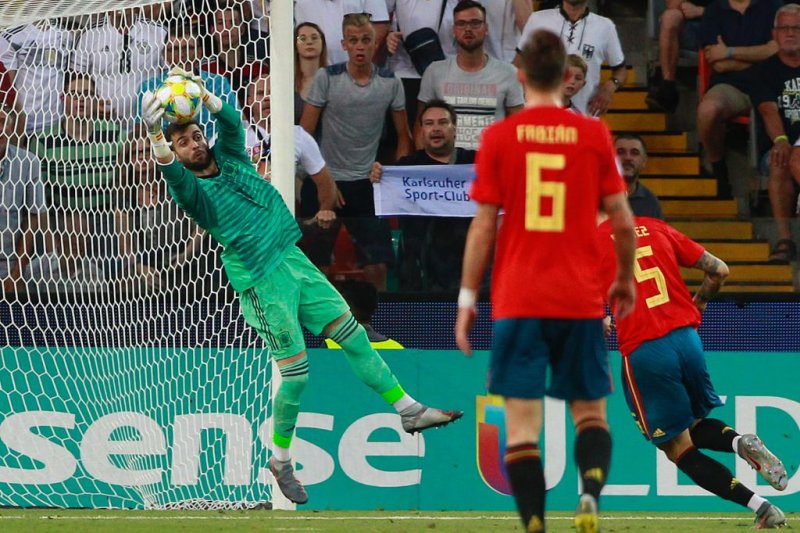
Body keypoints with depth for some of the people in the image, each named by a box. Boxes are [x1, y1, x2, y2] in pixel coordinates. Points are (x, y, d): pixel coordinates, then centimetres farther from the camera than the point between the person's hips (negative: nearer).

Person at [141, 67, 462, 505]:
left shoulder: (229, 159, 9)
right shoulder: (193, 190, -8)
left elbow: (231, 122, -7)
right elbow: (174, 175, -29)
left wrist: (204, 97, -24)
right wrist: (156, 138, -47)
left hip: (293, 260, 6)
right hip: (262, 282, -6)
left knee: (353, 337, 7)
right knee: (295, 373, -6)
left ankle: (408, 410, 14)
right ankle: (281, 460, 9)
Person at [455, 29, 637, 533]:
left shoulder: (499, 137, -1)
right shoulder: (594, 134, 1)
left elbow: (483, 227, -2)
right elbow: (623, 222, 2)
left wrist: (467, 298, 6)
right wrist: (625, 279, 19)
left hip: (517, 301, -1)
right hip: (581, 299, 1)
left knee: (522, 424, 0)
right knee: (590, 411, 13)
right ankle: (591, 491, -14)